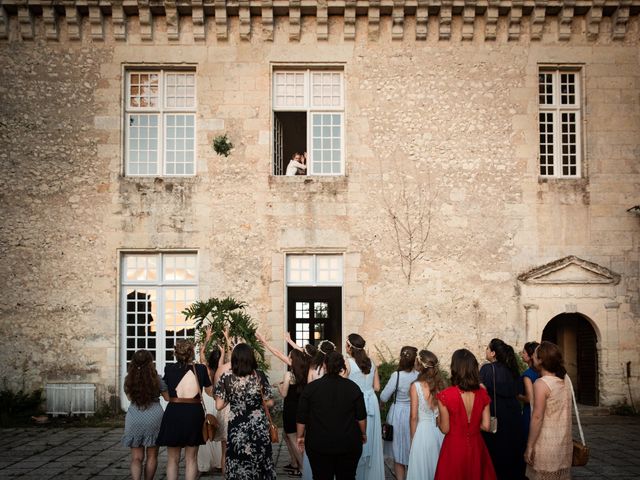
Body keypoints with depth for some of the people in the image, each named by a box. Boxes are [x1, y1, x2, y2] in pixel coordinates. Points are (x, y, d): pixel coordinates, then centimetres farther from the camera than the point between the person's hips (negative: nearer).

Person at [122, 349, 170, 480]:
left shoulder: (128, 379, -1)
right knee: (152, 456, 13)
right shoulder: (156, 379, -6)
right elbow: (167, 397, 6)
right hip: (154, 417, -1)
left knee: (136, 457, 6)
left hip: (134, 419, 1)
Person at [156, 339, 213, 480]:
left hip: (174, 413, 0)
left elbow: (167, 395, 11)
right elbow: (210, 391, 10)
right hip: (194, 413, 0)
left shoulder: (169, 368, -3)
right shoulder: (201, 369, -5)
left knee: (173, 459, 11)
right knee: (191, 459, 10)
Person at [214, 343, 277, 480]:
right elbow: (270, 402, -2)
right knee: (259, 462, 13)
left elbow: (219, 405, -6)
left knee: (238, 465, 9)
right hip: (258, 427, 0)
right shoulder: (260, 376, -6)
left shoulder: (226, 377, -7)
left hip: (236, 427, 0)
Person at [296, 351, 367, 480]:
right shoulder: (353, 387, -1)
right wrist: (363, 434, 17)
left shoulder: (311, 387, -3)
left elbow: (301, 417, 0)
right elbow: (361, 416, 3)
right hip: (348, 444, 1)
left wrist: (301, 436, 11)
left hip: (319, 444, -1)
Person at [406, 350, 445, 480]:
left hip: (423, 431, -4)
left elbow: (414, 417, -9)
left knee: (421, 469, 9)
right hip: (439, 431, 4)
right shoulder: (440, 384, -2)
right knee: (438, 466, 17)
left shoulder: (416, 386, -13)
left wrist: (413, 439, 1)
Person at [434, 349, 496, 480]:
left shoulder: (445, 395, -18)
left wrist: (438, 421, 9)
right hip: (476, 447, 3)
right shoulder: (482, 393, -7)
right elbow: (486, 426, -2)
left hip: (454, 448, -3)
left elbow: (445, 429, -11)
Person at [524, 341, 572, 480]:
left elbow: (537, 417, -19)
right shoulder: (566, 379, 3)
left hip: (546, 446, -7)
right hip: (565, 444, 7)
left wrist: (529, 446, -14)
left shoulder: (541, 384, -17)